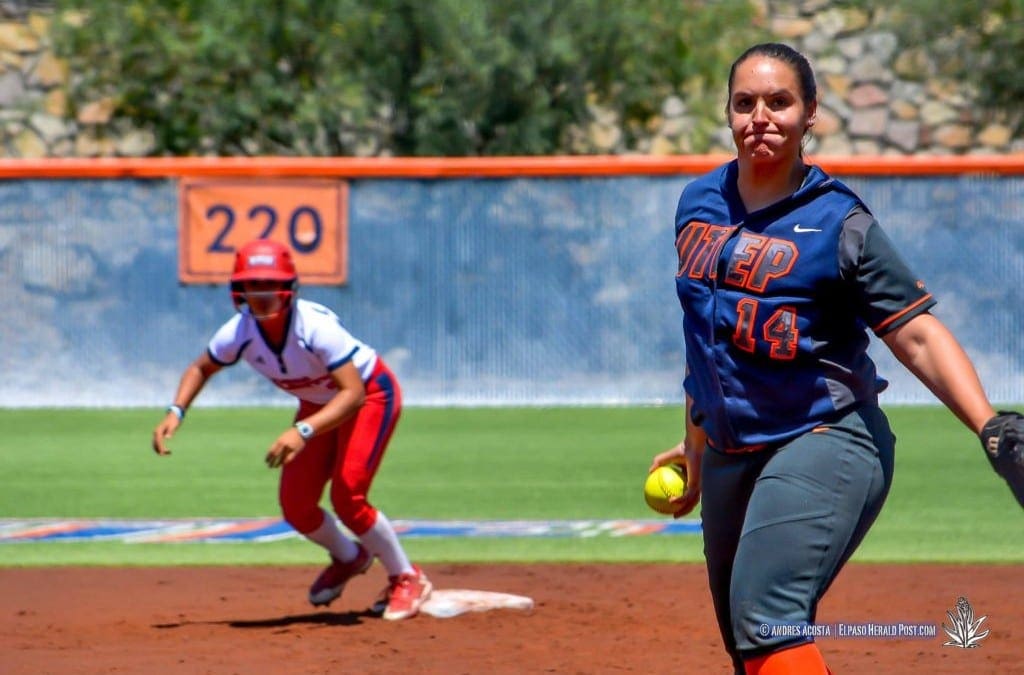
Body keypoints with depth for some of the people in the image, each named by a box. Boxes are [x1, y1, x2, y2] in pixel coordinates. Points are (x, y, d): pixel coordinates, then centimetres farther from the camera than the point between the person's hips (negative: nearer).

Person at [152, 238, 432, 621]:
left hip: (371, 394, -6)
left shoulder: (315, 327, -38)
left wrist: (303, 432, -56)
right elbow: (202, 368, 1)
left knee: (347, 496, -21)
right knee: (295, 506, -1)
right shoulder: (239, 334, -21)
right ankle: (348, 558, 31)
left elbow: (354, 393, -43)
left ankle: (407, 579, 2)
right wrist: (176, 412, -17)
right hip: (318, 404, 6)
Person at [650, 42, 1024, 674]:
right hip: (730, 452, 7)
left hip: (826, 443, -7)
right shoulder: (699, 204, 7)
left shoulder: (839, 221, -11)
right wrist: (697, 444, 27)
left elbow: (919, 335, -16)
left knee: (765, 619, -25)